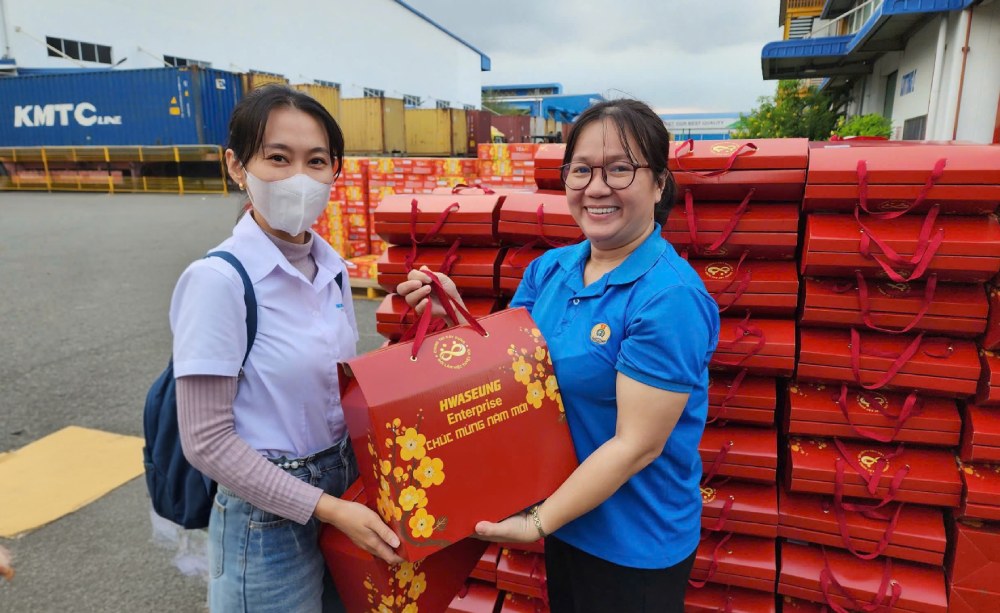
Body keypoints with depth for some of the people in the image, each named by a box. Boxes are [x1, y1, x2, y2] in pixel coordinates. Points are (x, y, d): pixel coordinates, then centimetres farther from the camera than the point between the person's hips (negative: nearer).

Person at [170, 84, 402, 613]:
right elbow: (207, 441, -18)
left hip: (343, 494, 6)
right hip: (268, 519, -6)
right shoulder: (218, 279, -19)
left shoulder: (332, 270, -1)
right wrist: (327, 508, -19)